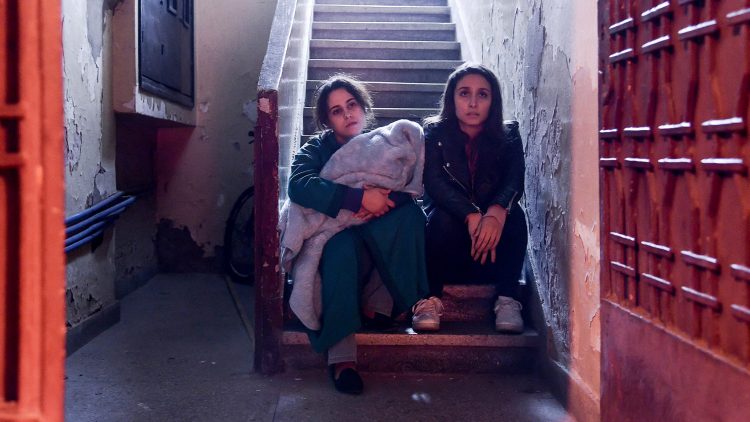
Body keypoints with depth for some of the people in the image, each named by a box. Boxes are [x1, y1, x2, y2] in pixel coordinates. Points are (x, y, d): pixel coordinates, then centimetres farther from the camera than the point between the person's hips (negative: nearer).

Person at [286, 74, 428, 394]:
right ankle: (340, 353, -41)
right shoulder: (315, 150, 2)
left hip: (382, 246, 2)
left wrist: (386, 199, -32)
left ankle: (378, 304, -25)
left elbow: (413, 185, -9)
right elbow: (298, 186, -21)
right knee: (342, 244, -38)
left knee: (409, 213, -27)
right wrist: (361, 197, -31)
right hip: (337, 241, -2)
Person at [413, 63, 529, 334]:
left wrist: (496, 212, -40)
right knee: (443, 215, -32)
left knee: (513, 212, -26)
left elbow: (515, 181, -17)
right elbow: (434, 182, -21)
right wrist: (472, 217, -37)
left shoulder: (508, 136, -1)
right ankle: (429, 299, -28)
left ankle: (507, 300, -26)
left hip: (492, 235, 2)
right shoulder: (434, 133, -5)